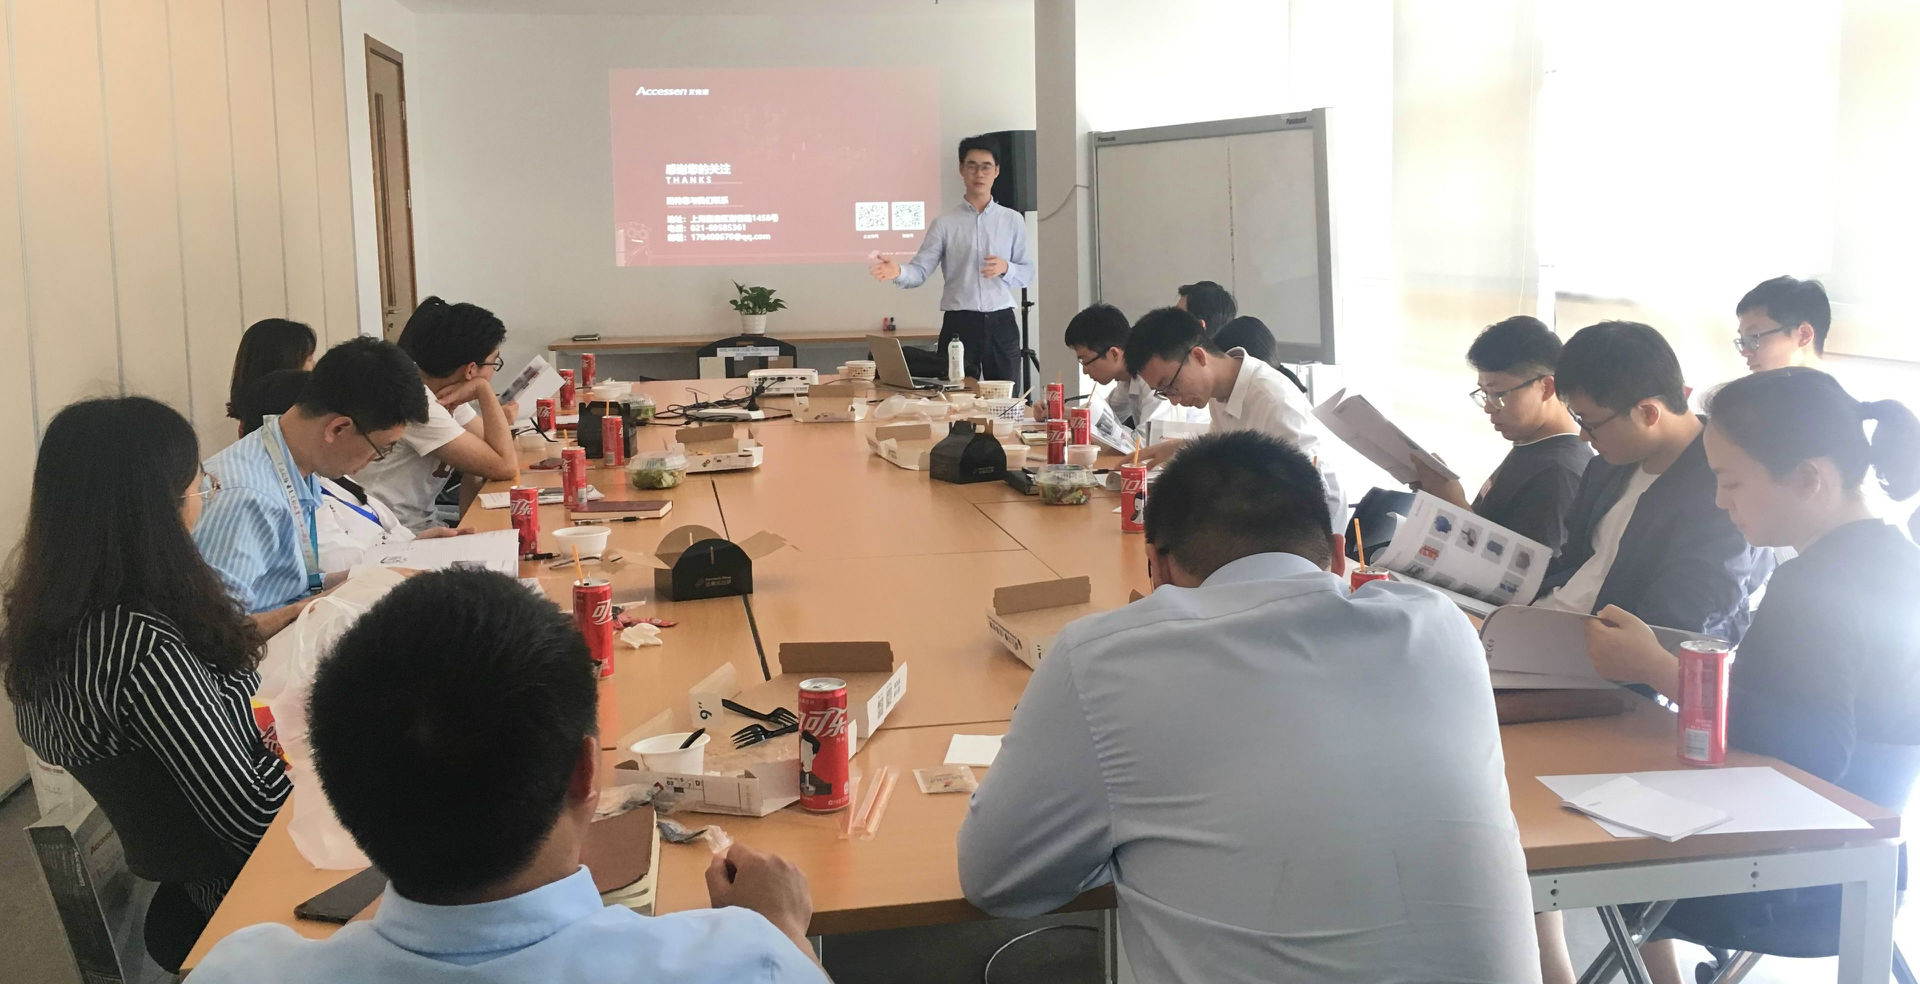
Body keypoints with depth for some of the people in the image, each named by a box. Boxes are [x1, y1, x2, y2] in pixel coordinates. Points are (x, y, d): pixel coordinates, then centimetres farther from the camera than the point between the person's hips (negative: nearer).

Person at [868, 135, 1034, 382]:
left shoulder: (1013, 220, 9)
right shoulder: (945, 222, 4)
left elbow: (1028, 274, 9)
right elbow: (921, 270, -3)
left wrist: (1005, 268, -12)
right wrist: (898, 272, -24)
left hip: (1001, 323, 2)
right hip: (959, 323, -1)